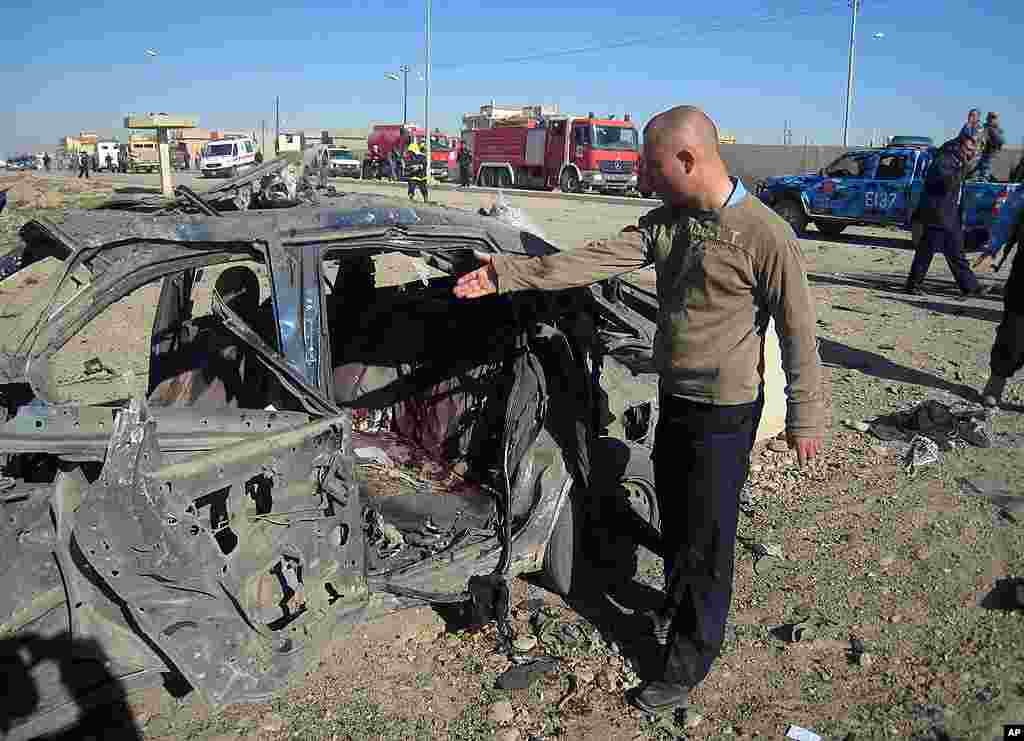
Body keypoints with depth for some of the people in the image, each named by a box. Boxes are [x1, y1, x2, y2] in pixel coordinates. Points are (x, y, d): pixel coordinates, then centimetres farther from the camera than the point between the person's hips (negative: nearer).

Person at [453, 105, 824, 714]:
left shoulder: (766, 235, -19)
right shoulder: (667, 222, 0)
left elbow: (799, 332, -14)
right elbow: (595, 259, -5)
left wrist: (806, 416, -8)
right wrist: (509, 274, -10)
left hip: (725, 414, -6)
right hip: (675, 400, 7)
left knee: (707, 541, 6)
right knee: (674, 519, 23)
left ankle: (688, 666, 24)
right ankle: (677, 607, 48)